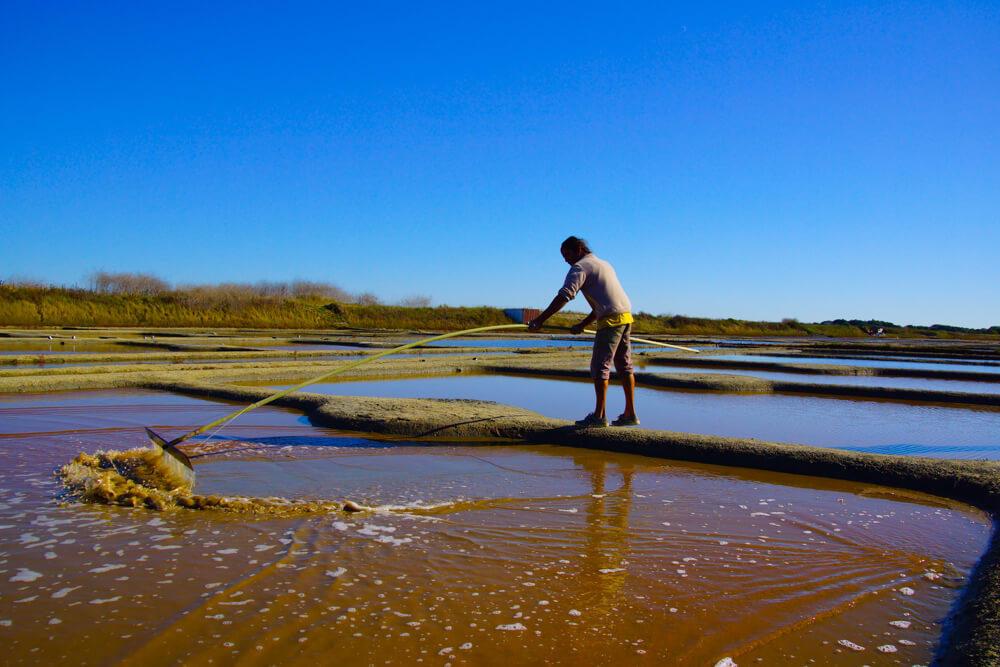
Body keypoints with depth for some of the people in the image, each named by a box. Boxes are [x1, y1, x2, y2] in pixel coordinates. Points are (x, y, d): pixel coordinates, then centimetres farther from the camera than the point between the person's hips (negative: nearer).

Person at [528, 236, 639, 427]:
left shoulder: (580, 266, -2)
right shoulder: (603, 264, 26)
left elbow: (564, 296, -15)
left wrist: (539, 320, -17)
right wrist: (583, 324, 29)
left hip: (611, 320, -9)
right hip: (626, 317, 9)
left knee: (600, 366, -6)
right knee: (624, 366, 11)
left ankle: (599, 415, -8)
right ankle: (630, 414, 14)